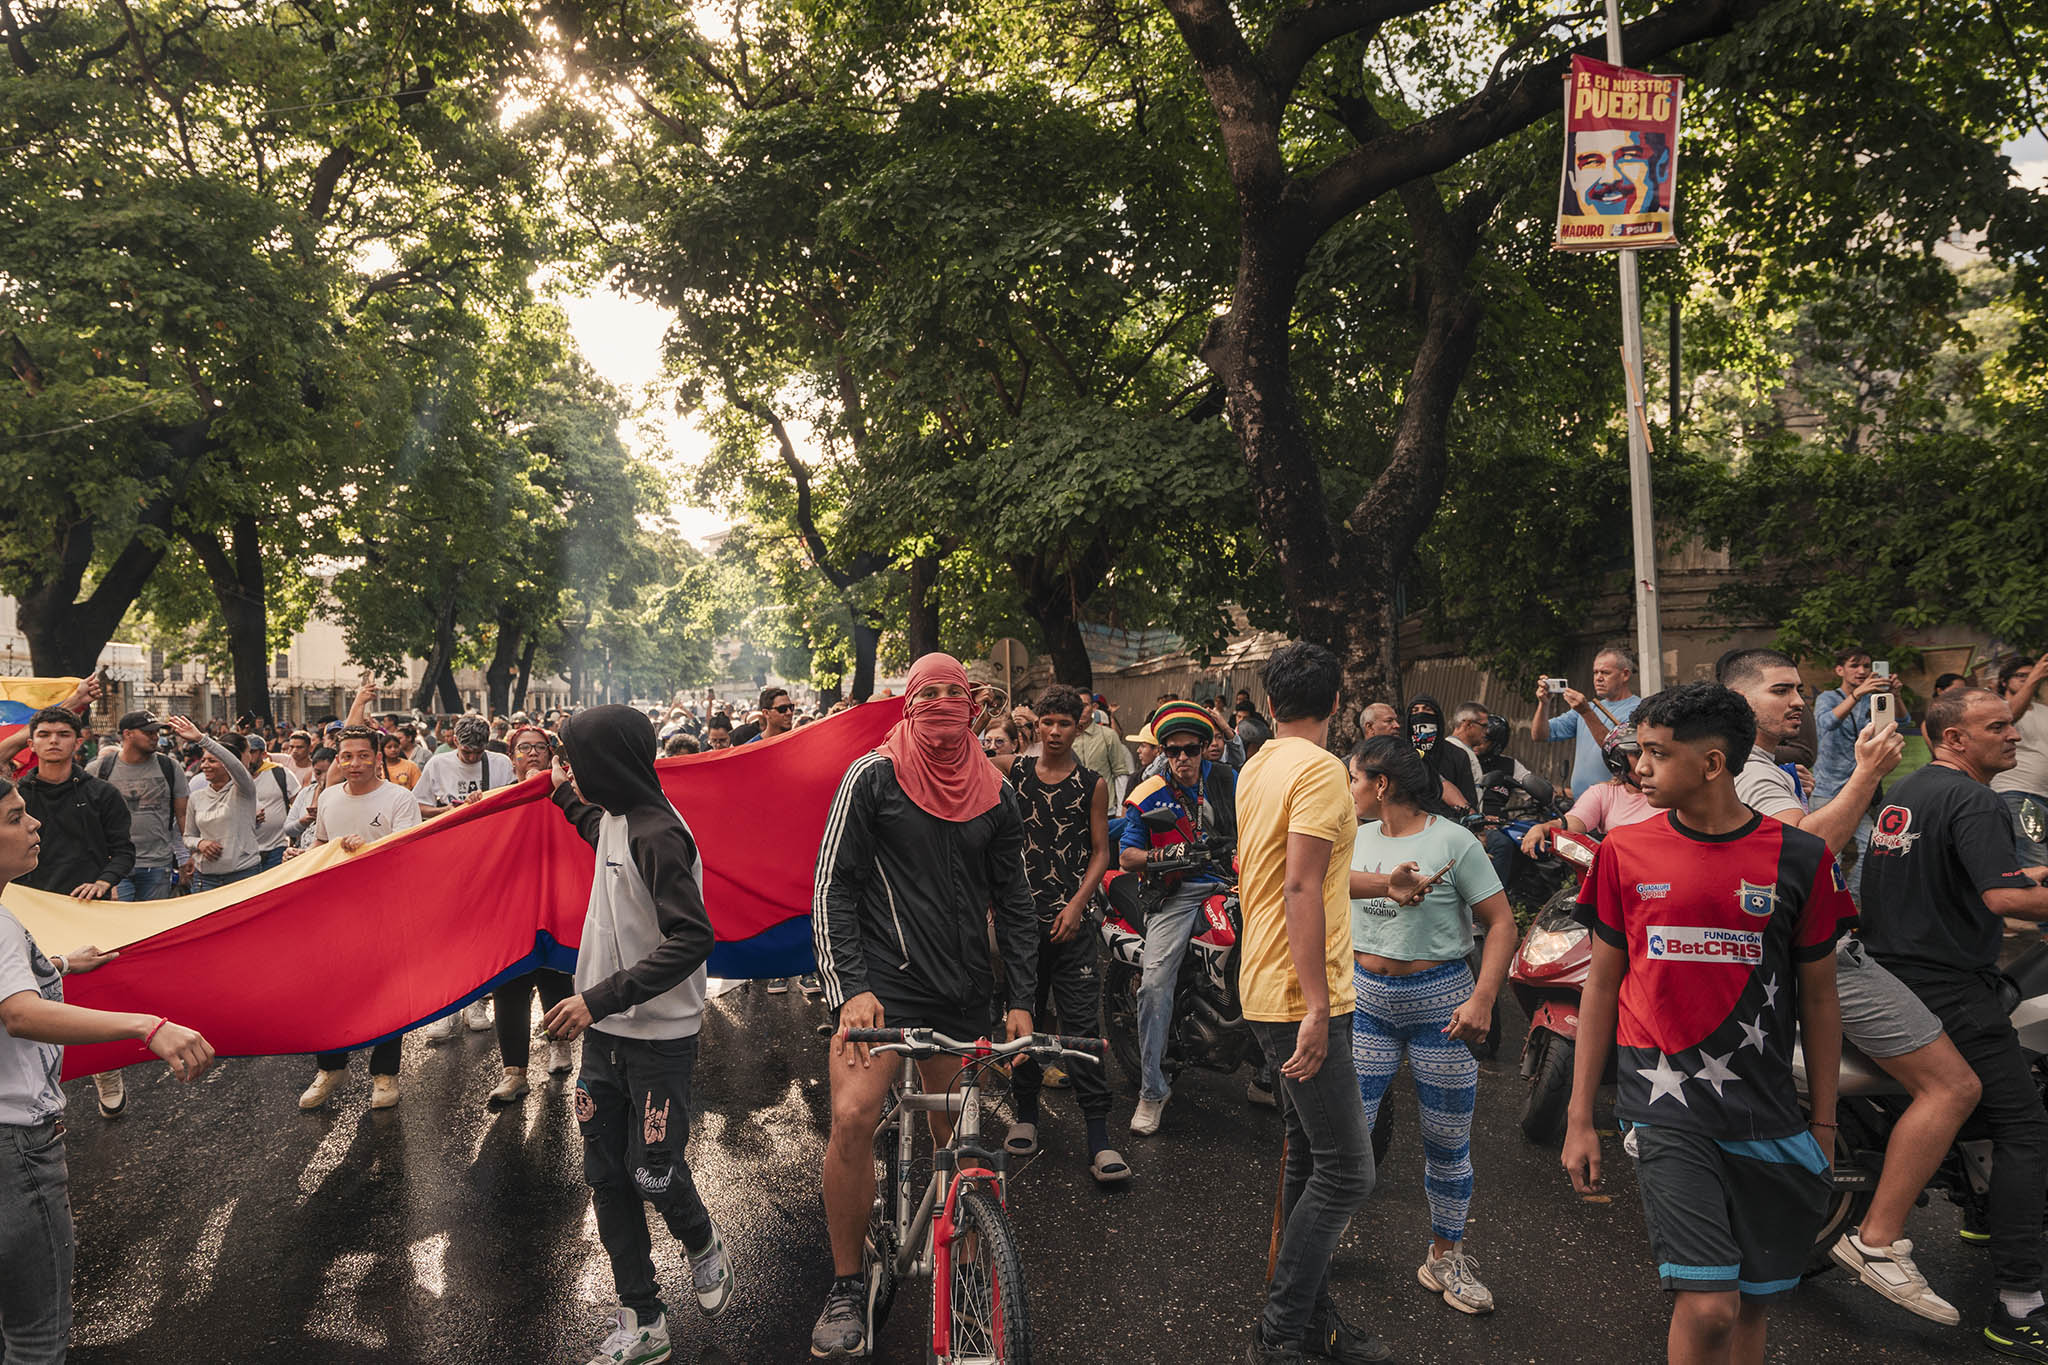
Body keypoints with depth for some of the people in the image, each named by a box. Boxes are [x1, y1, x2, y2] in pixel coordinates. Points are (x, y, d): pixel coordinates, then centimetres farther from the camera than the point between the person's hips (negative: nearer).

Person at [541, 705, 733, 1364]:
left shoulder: (658, 834, -21)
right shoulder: (615, 817, 6)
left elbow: (692, 937, -27)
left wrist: (601, 997, -27)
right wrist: (565, 795, 37)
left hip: (658, 1038, -8)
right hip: (604, 1035, 9)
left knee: (653, 1174, -2)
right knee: (607, 1178, 10)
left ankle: (704, 1247, 31)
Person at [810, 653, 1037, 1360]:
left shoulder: (996, 795, 7)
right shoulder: (872, 777, -4)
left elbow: (1015, 902, 11)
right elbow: (833, 888, -6)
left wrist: (1022, 1000, 5)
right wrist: (850, 988, -15)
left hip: (964, 990, 4)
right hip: (882, 980, -3)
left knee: (955, 1133, 11)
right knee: (852, 1118, -20)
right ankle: (847, 1287, -2)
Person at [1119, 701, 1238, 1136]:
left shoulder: (1226, 779, 9)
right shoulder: (1146, 797, 3)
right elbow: (1126, 856, 4)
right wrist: (1163, 855, -14)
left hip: (1229, 884, 2)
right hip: (1176, 892, -2)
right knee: (1154, 983, -19)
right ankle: (1152, 1090, -4)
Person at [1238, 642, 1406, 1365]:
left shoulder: (1256, 768, 13)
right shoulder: (1320, 770, -15)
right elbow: (1301, 890, -23)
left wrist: (1382, 883, 33)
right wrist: (1317, 1007, -23)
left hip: (1268, 991, 10)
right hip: (1300, 997, -10)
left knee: (1310, 1159, 17)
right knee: (1346, 1171, -4)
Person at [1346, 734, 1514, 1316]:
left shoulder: (1453, 841, -8)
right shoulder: (1357, 838, 7)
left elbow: (1502, 923, -8)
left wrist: (1482, 999, -16)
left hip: (1438, 998, -3)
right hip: (1365, 996, 3)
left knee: (1448, 1139, 8)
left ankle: (1445, 1257, 26)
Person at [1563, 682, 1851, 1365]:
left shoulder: (1798, 858, -2)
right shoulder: (1626, 851, 0)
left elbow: (1818, 997, 7)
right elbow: (1602, 983, 6)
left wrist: (1823, 1123, 9)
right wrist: (1579, 1118, 6)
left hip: (1767, 1118, 1)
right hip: (1667, 1110, -1)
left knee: (1753, 1304, 12)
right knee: (1708, 1307, -11)